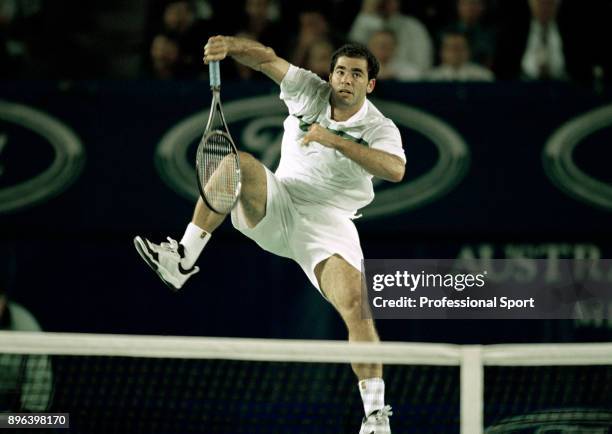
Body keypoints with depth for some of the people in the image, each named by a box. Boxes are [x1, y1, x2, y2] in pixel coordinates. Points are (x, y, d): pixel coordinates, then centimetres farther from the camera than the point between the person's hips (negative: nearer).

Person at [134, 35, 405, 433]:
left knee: (355, 306, -23)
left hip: (327, 224, -2)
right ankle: (183, 260, -27)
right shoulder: (311, 93, -1)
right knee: (238, 162, -26)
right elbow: (267, 58, -11)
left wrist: (335, 140, -35)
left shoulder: (380, 130, -9)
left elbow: (395, 170, -30)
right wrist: (231, 46, -32)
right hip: (276, 205, 2)